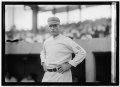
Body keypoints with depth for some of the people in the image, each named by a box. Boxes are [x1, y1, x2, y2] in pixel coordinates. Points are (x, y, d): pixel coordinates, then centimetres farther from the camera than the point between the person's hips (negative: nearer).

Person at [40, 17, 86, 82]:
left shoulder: (66, 41, -6)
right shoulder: (46, 42, 13)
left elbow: (82, 53, -9)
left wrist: (69, 65, -13)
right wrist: (43, 63, 16)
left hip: (61, 75, -6)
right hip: (48, 75, 6)